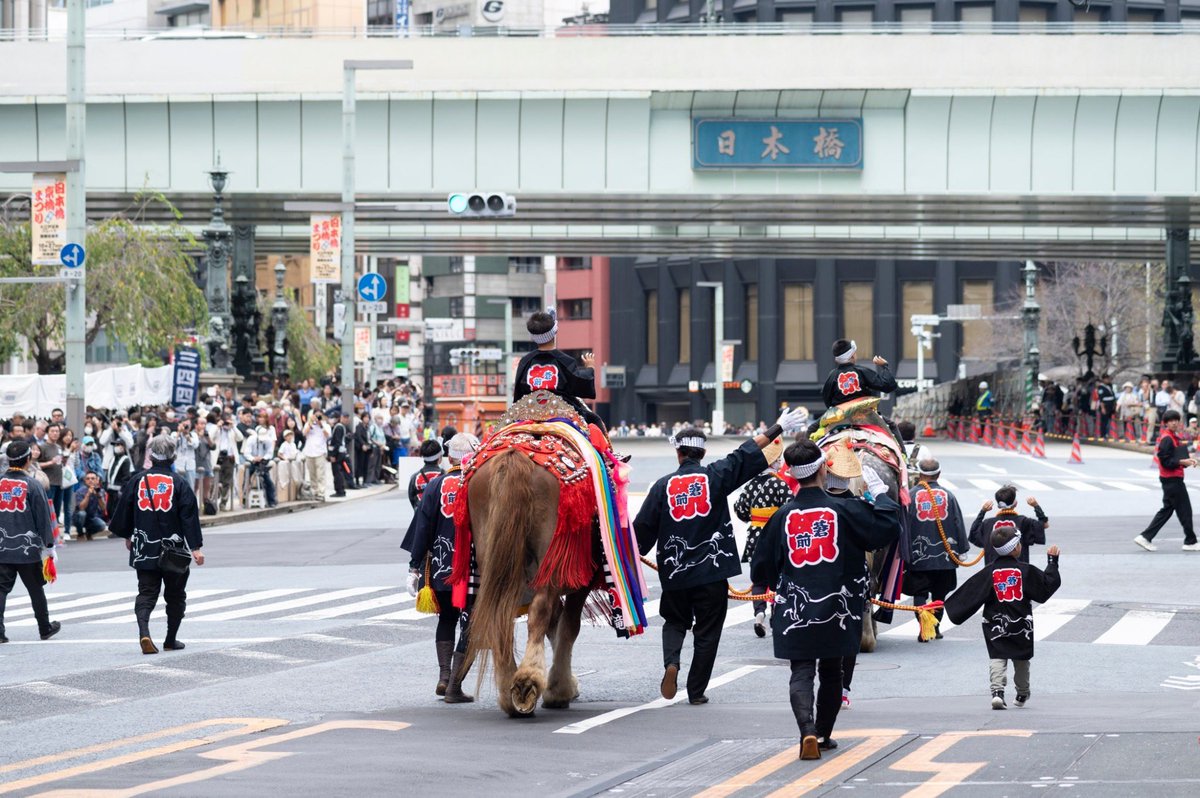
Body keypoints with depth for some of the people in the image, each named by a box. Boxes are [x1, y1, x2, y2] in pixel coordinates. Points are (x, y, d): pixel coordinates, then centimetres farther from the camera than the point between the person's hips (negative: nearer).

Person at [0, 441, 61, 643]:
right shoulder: (32, 485, -8)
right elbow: (43, 518, -5)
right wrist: (49, 545, 3)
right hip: (28, 548, -2)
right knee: (35, 589, 12)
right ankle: (45, 628, 24)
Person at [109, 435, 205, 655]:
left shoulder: (137, 480, 1)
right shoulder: (179, 483, -7)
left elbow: (123, 511, 9)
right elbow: (189, 516, -10)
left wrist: (127, 536, 25)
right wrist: (196, 547, -8)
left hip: (144, 551, 2)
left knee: (146, 593, 3)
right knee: (175, 595, 13)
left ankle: (143, 632, -21)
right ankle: (171, 640, 18)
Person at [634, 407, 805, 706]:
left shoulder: (663, 486, -3)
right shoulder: (715, 476, -5)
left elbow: (642, 530, 0)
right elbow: (746, 455, 0)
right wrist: (778, 429, 9)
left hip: (674, 572, 1)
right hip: (712, 570, -1)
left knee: (675, 622, 20)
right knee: (706, 631, 10)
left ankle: (671, 661, -8)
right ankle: (696, 690, 11)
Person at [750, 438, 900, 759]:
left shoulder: (783, 516, -1)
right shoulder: (844, 510, -7)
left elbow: (761, 570, 4)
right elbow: (889, 527, -3)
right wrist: (878, 491, 10)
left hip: (794, 610, 0)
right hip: (836, 610, 0)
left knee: (801, 672, -2)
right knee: (831, 672, 17)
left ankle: (808, 730, -25)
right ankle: (824, 734, 28)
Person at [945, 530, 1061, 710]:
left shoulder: (989, 571, -3)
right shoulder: (1025, 570, -6)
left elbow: (971, 593, -3)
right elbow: (1048, 584, 0)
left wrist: (951, 607, 7)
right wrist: (1052, 561, 11)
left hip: (996, 623, 0)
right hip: (1021, 625, 0)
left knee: (997, 658, -2)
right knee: (1021, 659, 17)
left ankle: (997, 691, -23)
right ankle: (1022, 694, 30)